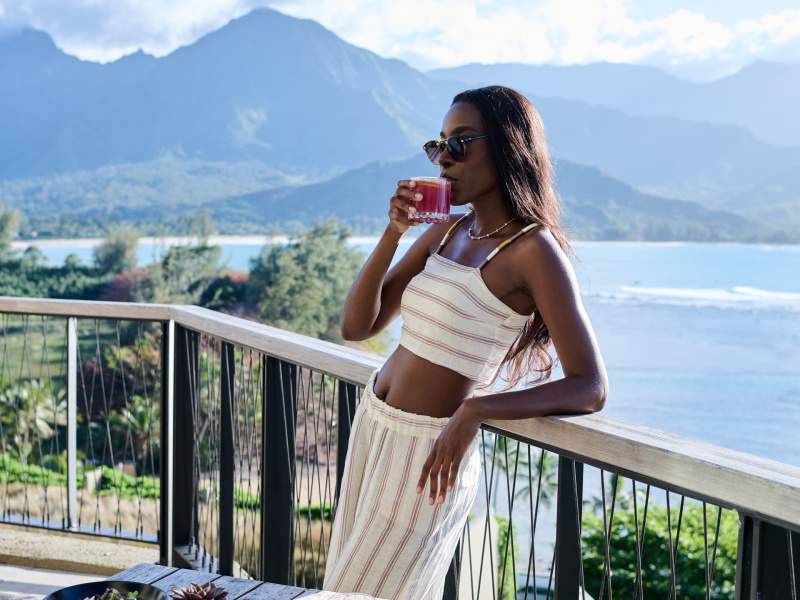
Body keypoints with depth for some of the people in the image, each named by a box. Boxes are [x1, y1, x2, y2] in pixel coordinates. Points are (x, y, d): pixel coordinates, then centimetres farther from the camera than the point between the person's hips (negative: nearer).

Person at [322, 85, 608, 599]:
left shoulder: (534, 249, -16)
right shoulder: (445, 232, 5)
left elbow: (590, 389, -20)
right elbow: (357, 327, 4)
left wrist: (474, 412, -30)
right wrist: (393, 232, -8)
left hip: (430, 451, -8)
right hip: (373, 424, 8)